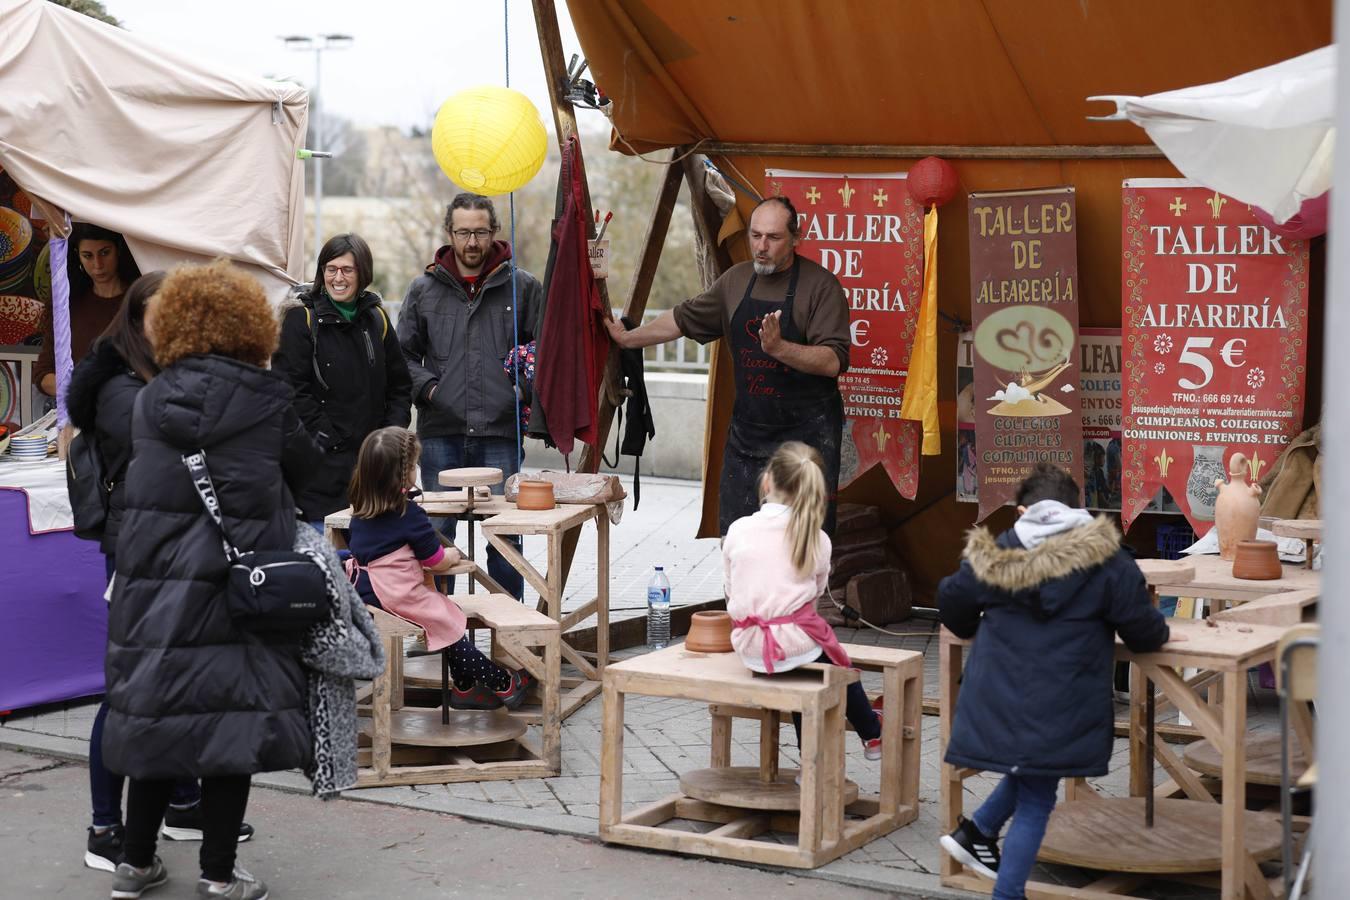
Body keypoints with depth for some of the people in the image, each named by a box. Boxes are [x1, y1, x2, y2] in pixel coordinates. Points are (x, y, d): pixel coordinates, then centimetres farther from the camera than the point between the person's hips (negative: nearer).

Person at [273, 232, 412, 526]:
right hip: (323, 464, -5)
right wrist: (329, 438, -13)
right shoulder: (302, 319, -3)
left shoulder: (376, 319, 13)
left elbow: (400, 386, 18)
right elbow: (292, 390, -10)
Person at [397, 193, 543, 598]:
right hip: (441, 431, 1)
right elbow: (404, 353, 13)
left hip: (501, 432, -1)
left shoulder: (523, 287, 6)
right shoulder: (424, 289, 10)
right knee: (437, 532, 6)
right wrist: (427, 387, -3)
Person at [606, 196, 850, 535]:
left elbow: (834, 361, -19)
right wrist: (627, 338, 26)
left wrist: (779, 348, -32)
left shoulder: (820, 285, -10)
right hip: (747, 427, 6)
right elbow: (684, 319, 23)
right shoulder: (736, 280, 9)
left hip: (806, 431, -6)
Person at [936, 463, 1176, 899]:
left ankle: (977, 831, 18)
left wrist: (978, 628, 35)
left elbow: (952, 604, 14)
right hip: (1058, 711, -3)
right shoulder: (1106, 560, -5)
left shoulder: (995, 554, 3)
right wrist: (1160, 635, 22)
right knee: (1034, 803, 8)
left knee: (1027, 778, 29)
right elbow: (1141, 627, -2)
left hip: (997, 699, 3)